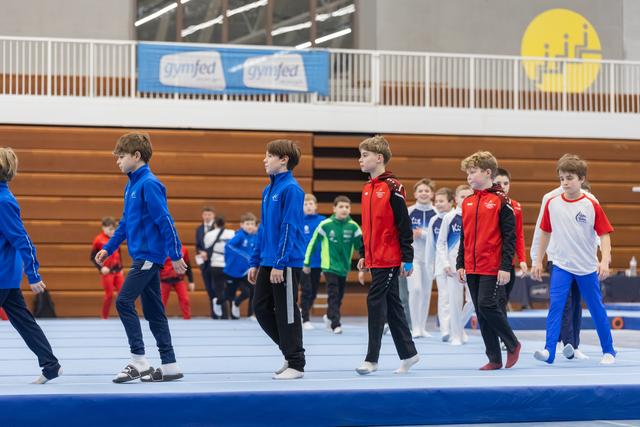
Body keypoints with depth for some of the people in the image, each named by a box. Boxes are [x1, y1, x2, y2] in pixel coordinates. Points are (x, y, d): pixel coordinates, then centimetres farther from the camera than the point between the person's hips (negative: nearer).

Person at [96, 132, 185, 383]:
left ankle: (139, 361, -7)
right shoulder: (131, 185, 14)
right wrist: (108, 248, 18)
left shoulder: (149, 184, -14)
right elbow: (125, 222, 23)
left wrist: (175, 254, -18)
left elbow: (165, 221, -17)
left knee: (124, 301, -11)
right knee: (153, 311, 10)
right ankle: (169, 365, 13)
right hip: (142, 256, 9)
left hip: (149, 255, -9)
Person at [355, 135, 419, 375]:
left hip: (390, 260, -8)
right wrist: (364, 255, 20)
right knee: (391, 305, 13)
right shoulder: (367, 189, 12)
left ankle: (372, 359, -7)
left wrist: (407, 259, -14)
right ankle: (408, 354, 22)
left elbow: (404, 226, -13)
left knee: (375, 302, -10)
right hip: (375, 259, 9)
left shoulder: (392, 187, -12)